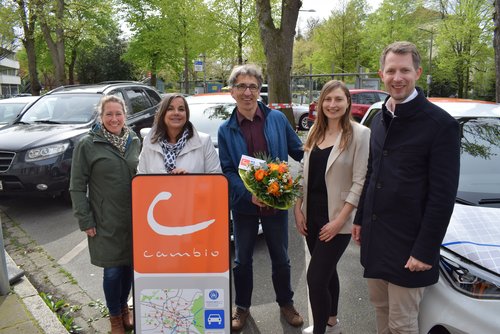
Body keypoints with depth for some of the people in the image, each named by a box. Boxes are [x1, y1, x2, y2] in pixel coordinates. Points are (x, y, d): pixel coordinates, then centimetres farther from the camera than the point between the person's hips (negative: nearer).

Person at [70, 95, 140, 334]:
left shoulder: (135, 141, 5)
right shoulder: (87, 145, -6)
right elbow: (77, 187, -4)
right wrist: (85, 221, -8)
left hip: (134, 218, 4)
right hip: (106, 222, -3)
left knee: (130, 265, 13)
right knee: (112, 270, 4)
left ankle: (124, 307, 39)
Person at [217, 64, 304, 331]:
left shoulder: (277, 119, -4)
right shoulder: (226, 130, -3)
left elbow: (299, 152, 5)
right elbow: (226, 171, -6)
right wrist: (249, 194, -19)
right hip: (244, 204, 0)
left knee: (280, 258, 16)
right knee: (242, 259, 15)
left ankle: (286, 303, 39)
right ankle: (242, 307, 36)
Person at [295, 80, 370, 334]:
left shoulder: (360, 134, -11)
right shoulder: (315, 132, 8)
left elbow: (359, 183, -14)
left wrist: (339, 220, -17)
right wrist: (298, 208, 4)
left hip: (336, 219, -6)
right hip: (311, 215, 6)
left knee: (315, 277, -7)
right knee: (327, 272, 20)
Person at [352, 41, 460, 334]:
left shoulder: (440, 123, -14)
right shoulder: (380, 119, 9)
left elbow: (443, 195, -16)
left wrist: (425, 251, -17)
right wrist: (360, 219, 17)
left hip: (407, 243, -6)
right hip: (374, 237, 6)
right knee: (381, 308, 20)